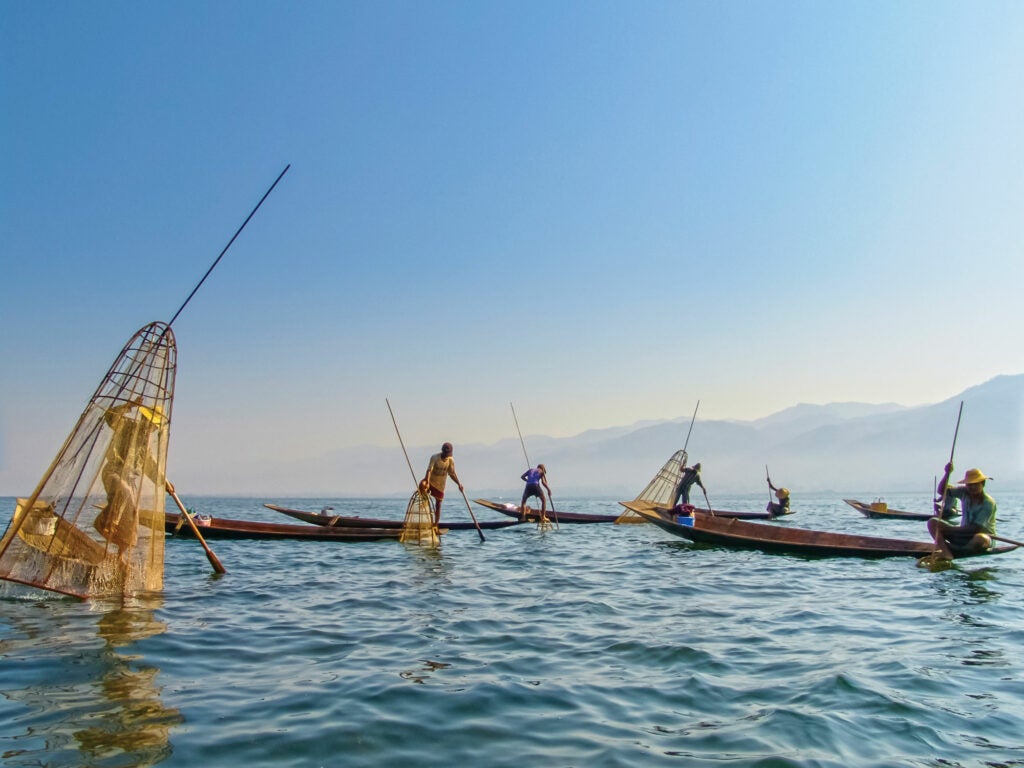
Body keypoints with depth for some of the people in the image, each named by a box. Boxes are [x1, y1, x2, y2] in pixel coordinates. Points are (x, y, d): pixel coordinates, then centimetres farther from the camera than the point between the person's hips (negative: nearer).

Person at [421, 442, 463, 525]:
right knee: (422, 485, -37)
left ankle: (436, 524, 15)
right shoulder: (435, 457, -20)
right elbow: (429, 470, -30)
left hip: (440, 484, 3)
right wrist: (427, 482, -45)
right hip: (431, 480, -2)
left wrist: (458, 484, -11)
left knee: (438, 504, 6)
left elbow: (452, 473, 1)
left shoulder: (451, 460, -9)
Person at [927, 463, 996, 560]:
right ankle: (946, 553, -33)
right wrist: (947, 473, -23)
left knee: (980, 538, -43)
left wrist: (950, 529, -24)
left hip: (984, 535, -6)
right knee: (933, 522, -10)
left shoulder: (988, 503, -19)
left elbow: (976, 528, -24)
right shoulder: (964, 492, -1)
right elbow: (942, 490, -7)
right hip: (965, 533, 6)